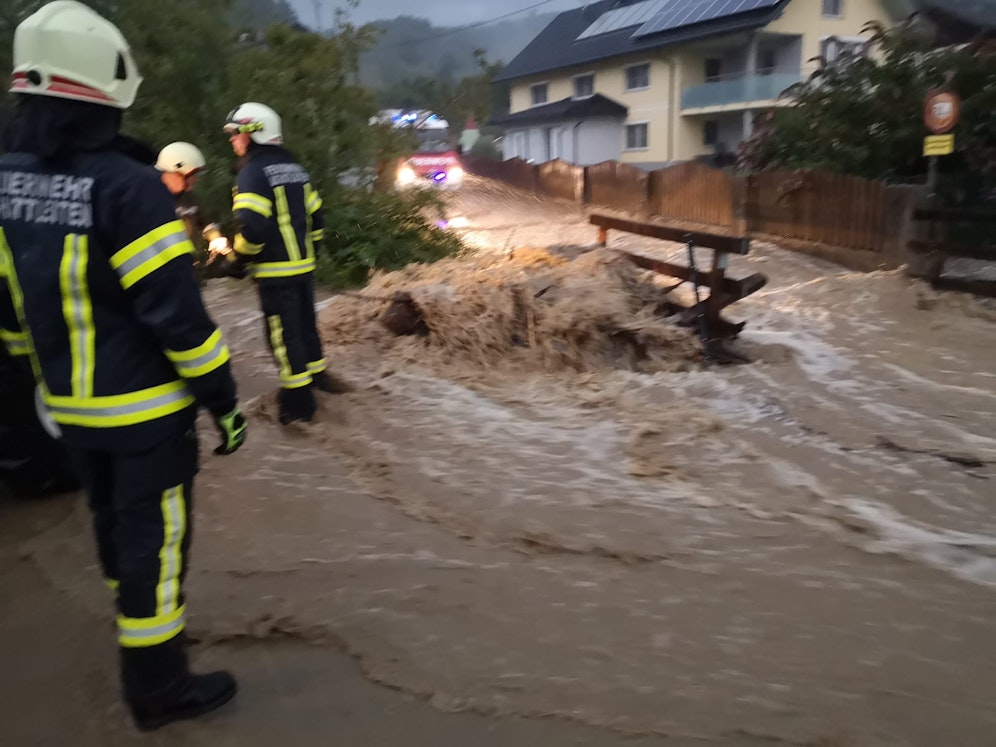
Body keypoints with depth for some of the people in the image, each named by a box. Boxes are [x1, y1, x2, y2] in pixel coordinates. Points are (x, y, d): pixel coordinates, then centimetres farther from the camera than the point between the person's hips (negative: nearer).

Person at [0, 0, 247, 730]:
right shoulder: (127, 185, -21)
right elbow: (175, 312, -23)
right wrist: (224, 398, -14)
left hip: (71, 404, 7)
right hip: (146, 408, -7)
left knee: (114, 522, 24)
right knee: (153, 537, 4)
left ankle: (139, 622, 45)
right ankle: (158, 685, 17)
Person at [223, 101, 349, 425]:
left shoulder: (252, 172, -13)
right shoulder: (295, 169, 11)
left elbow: (252, 227, -25)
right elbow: (316, 217, 15)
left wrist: (238, 255, -9)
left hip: (275, 272, -8)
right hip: (304, 267, 8)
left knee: (284, 334, -1)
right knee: (305, 323, 21)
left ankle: (298, 402, 5)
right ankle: (317, 375, 36)